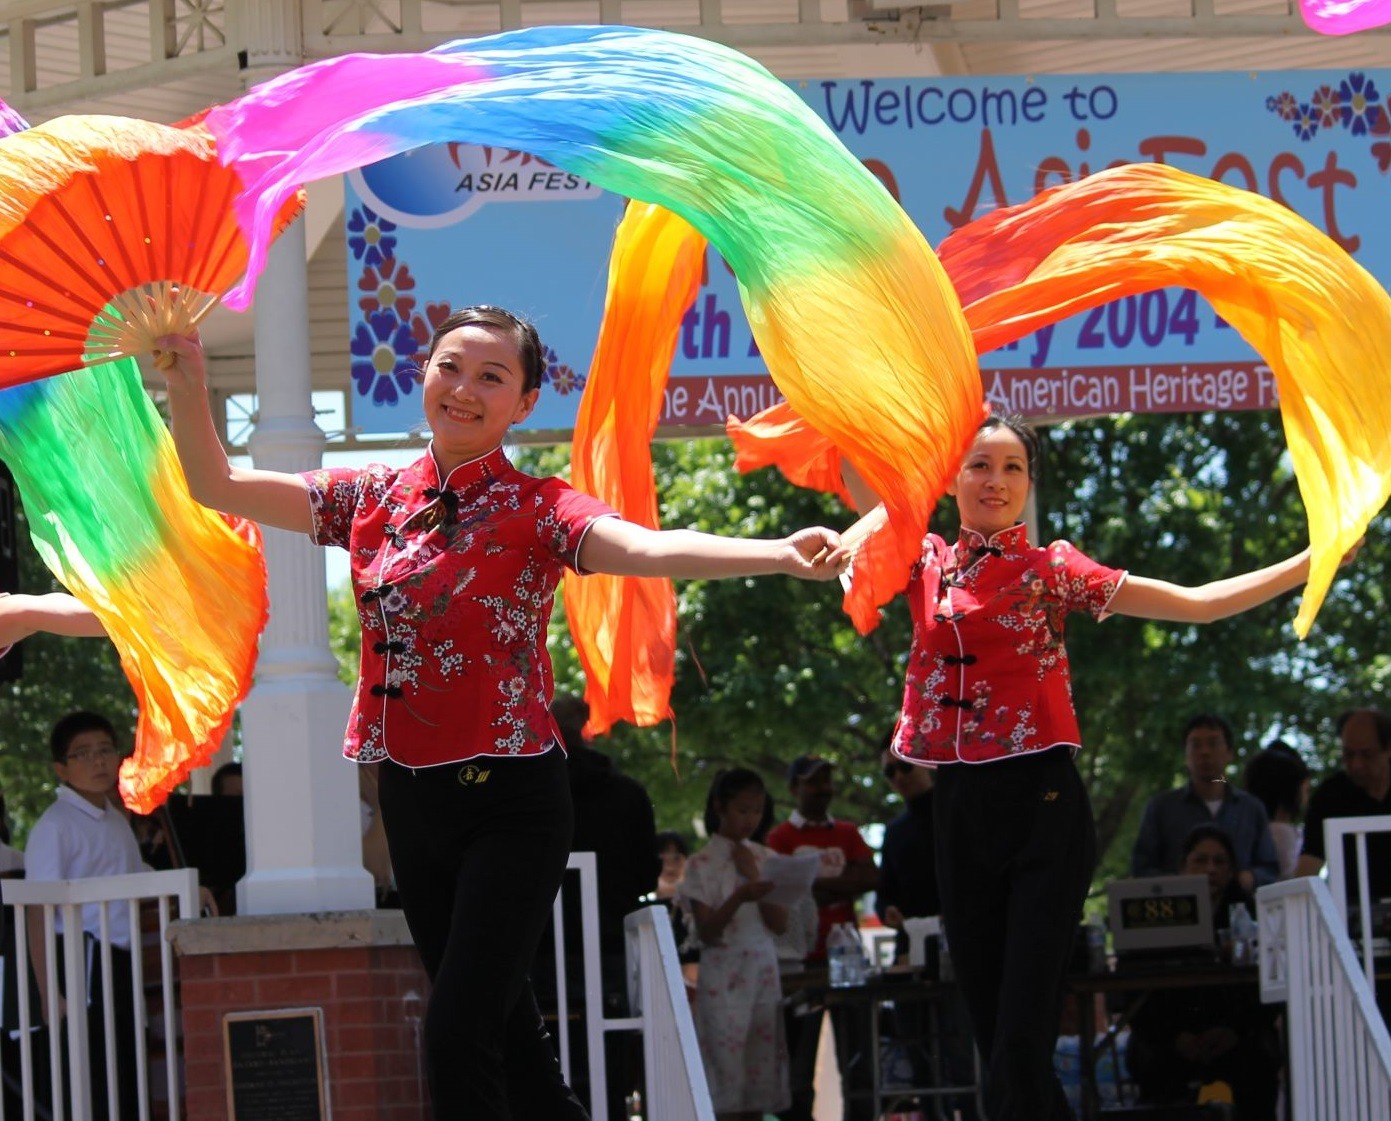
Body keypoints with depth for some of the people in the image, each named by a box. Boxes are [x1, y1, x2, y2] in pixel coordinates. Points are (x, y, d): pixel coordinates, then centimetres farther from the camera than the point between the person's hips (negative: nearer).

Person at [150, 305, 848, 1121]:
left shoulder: (535, 509, -9)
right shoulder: (374, 497, 7)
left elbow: (647, 548, -26)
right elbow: (219, 487, 9)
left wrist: (780, 556, -44)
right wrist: (188, 382, -7)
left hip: (507, 804, -6)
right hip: (411, 799, 6)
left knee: (458, 1033, -15)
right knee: (500, 1028, 14)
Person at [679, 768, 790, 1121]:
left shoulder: (764, 859, 12)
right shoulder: (703, 864, -1)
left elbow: (779, 923, 5)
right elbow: (706, 931, -7)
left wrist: (754, 876, -5)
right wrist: (739, 898, -23)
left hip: (763, 973, 4)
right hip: (724, 977, -4)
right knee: (728, 1080, -10)